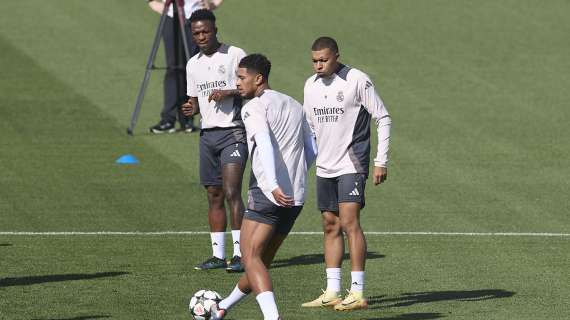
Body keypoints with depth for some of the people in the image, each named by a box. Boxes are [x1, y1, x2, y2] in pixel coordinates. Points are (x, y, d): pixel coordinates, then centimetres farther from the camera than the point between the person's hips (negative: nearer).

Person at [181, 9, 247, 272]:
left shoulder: (234, 55, -5)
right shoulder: (193, 65, 14)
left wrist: (229, 93, -19)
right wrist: (191, 109, 0)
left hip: (233, 132, -6)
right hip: (208, 133, 6)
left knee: (231, 192, -16)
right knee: (214, 195, 7)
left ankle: (240, 254, -16)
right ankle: (218, 254, 12)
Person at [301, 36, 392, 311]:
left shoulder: (357, 80, -9)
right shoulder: (311, 85, 10)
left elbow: (383, 119, -7)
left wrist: (381, 162, -11)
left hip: (351, 165, -7)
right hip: (325, 167, 7)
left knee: (349, 222, -15)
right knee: (330, 226, 7)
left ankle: (357, 292, -15)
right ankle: (332, 293, 10)